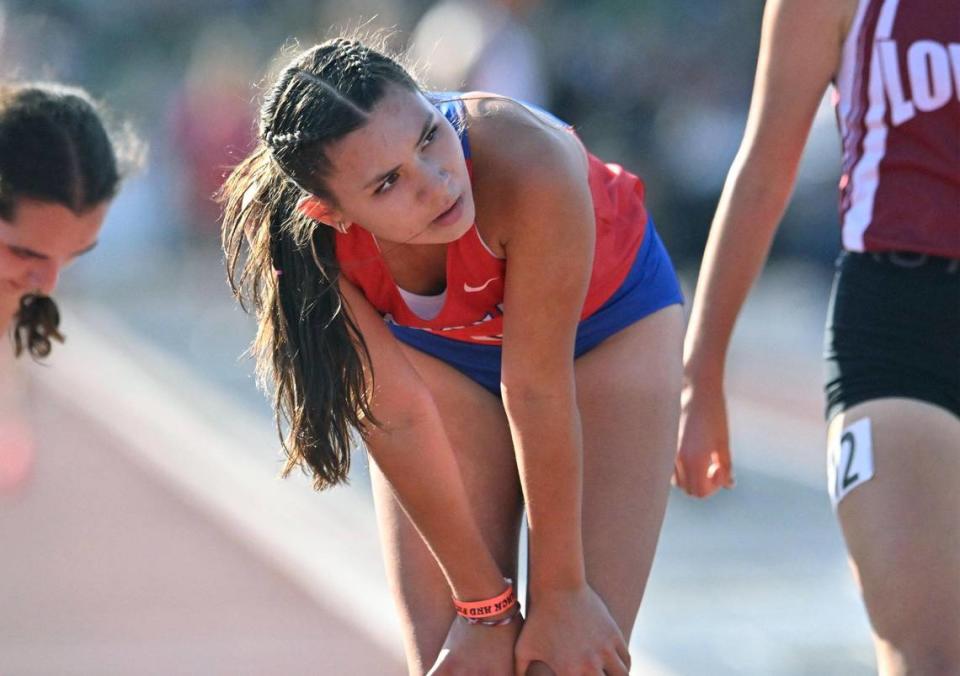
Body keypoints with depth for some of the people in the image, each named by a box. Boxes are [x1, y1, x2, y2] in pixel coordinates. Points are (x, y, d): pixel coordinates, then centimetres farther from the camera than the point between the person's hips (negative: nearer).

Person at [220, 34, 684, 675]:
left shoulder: (526, 162, -41)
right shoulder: (301, 243, -32)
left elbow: (537, 390, -31)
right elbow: (396, 417, -21)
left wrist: (560, 592, -20)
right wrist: (485, 605, -15)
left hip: (604, 322, -2)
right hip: (433, 351, 2)